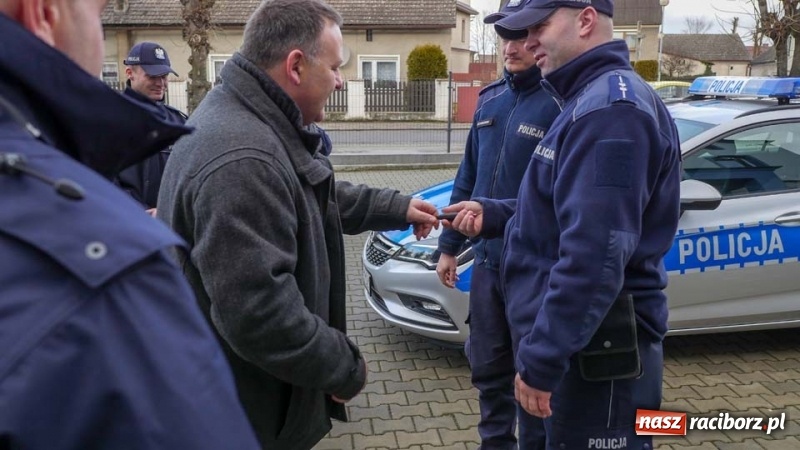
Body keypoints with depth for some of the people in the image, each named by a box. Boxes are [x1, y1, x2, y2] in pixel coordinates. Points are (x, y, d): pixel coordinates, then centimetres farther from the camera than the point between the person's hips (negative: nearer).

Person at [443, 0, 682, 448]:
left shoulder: (611, 107, -21)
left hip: (597, 351, -10)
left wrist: (542, 359, -24)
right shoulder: (589, 101, 15)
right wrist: (493, 213, 8)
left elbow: (594, 255, -28)